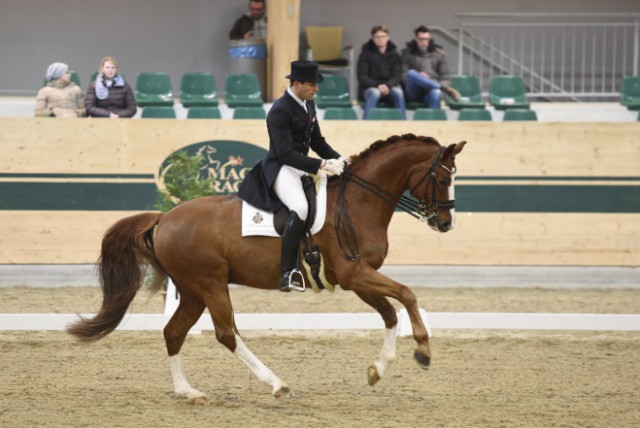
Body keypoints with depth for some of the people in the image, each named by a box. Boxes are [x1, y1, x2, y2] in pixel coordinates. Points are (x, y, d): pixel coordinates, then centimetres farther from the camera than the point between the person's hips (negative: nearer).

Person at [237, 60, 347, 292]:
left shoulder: (308, 104, 10)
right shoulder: (279, 111, -18)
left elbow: (317, 141, 19)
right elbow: (286, 153, -23)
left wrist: (338, 159, 1)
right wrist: (322, 165, -26)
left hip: (302, 167, 10)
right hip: (280, 169, -10)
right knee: (300, 208, -34)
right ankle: (287, 273, -31)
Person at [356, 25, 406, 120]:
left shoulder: (394, 54, 7)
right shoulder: (366, 53, 2)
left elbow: (397, 76, 0)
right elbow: (362, 77, -4)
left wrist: (388, 85, -22)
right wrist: (377, 85, -22)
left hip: (389, 87, 2)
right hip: (370, 88, -2)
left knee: (398, 92, -32)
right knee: (374, 93, -37)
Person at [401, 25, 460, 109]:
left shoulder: (439, 54, 11)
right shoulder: (407, 53, 8)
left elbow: (446, 78, 8)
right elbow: (402, 76, -1)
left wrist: (443, 86, -17)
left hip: (431, 91, 0)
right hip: (414, 93, 0)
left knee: (436, 93, -39)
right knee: (411, 73, -34)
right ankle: (448, 90, -32)